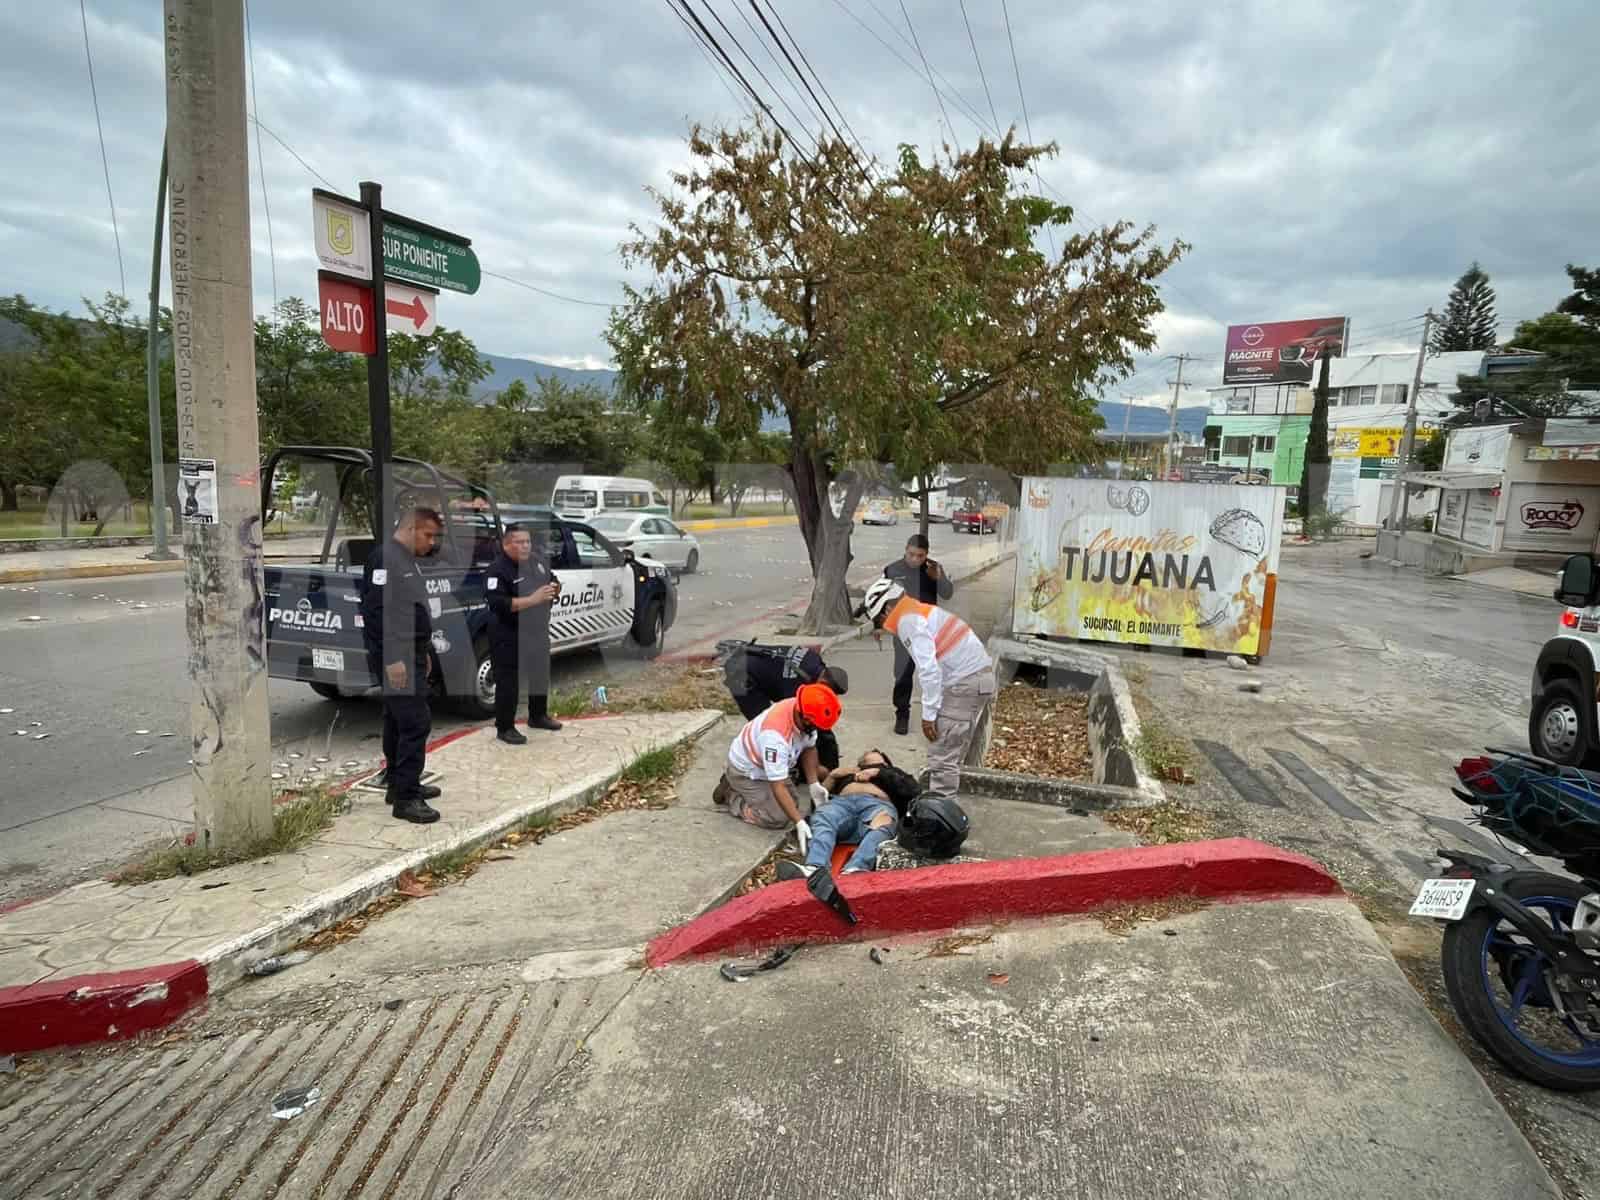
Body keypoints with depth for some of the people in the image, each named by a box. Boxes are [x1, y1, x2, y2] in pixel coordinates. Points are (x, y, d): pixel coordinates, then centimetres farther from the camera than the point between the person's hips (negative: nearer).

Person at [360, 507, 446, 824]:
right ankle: (405, 798, -7)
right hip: (396, 658, -10)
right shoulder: (385, 558, -14)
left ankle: (399, 784, 27)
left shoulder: (408, 560, 18)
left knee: (398, 721, 17)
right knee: (416, 722, -11)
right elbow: (378, 611, -22)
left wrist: (423, 651, 25)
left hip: (410, 654, 10)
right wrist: (393, 658, -24)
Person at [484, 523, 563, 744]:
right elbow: (498, 603, -28)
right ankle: (505, 728, 10)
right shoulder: (498, 569, -19)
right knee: (509, 682, -2)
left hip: (537, 631, 8)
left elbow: (552, 579, 18)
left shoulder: (537, 559, 4)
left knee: (540, 675, 20)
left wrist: (555, 588, -7)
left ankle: (538, 716, 38)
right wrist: (532, 600, -34)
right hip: (509, 637, -8)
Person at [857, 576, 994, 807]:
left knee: (943, 756, -7)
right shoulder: (922, 612, 21)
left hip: (965, 682, -10)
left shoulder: (908, 620, -8)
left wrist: (929, 714, -14)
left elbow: (929, 669, -18)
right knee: (951, 753, 14)